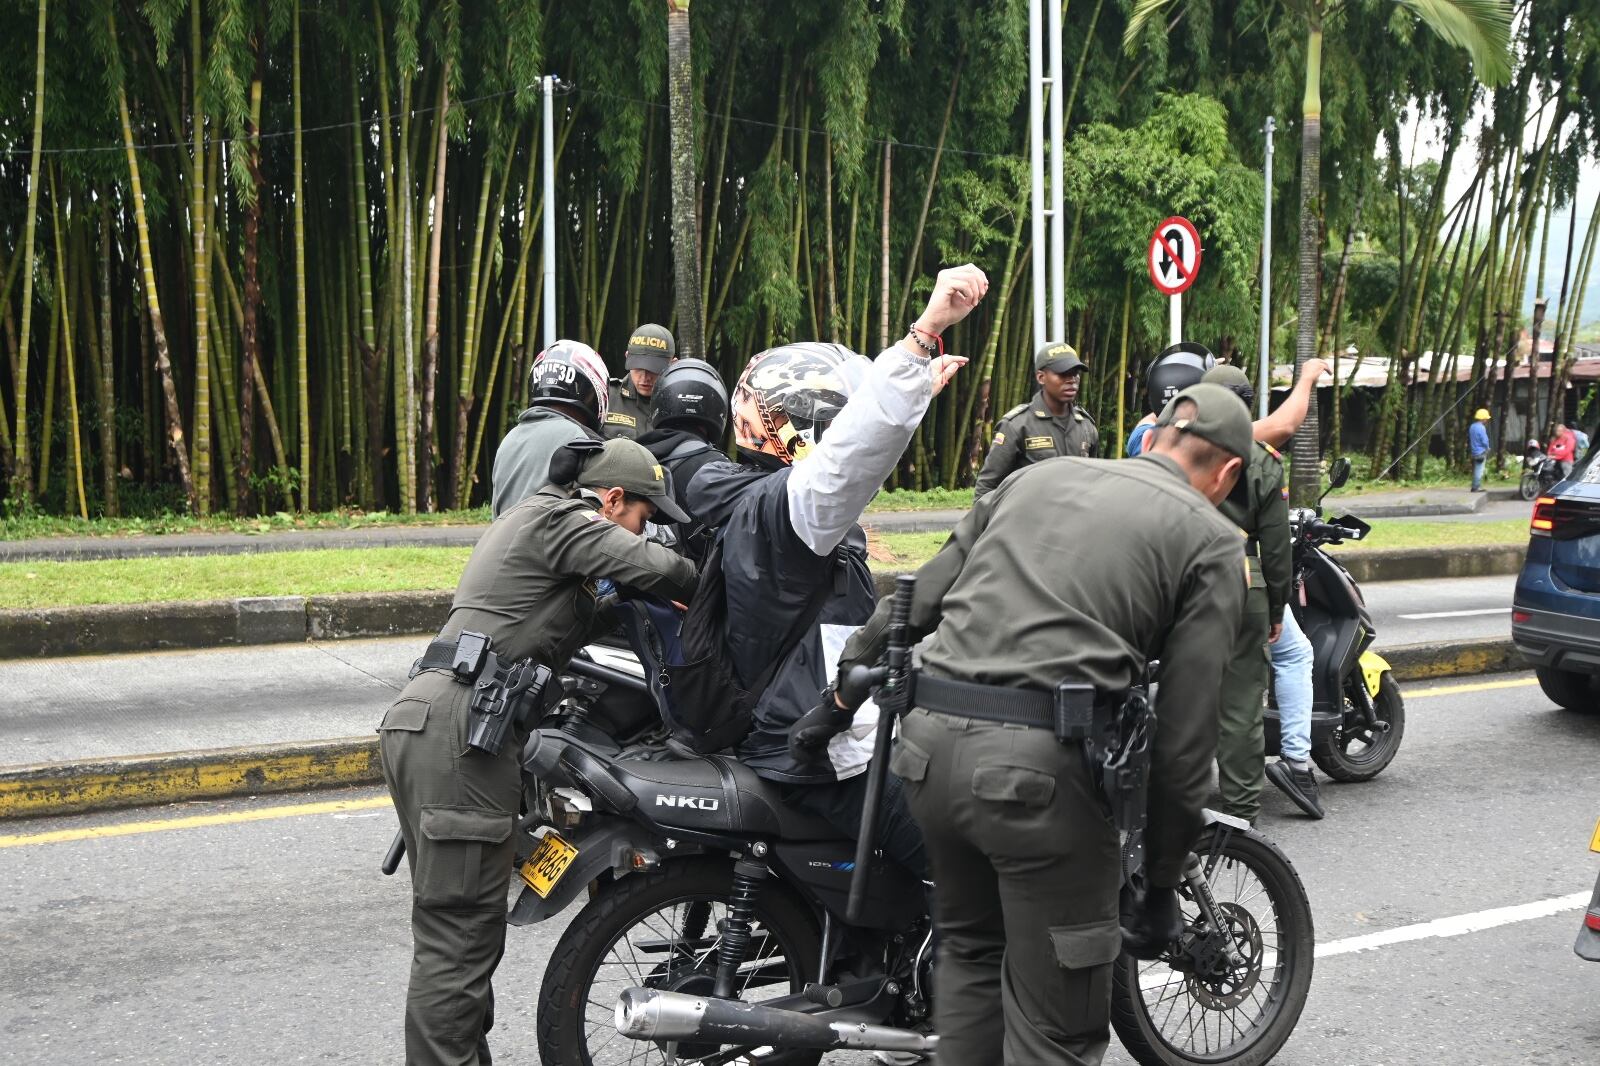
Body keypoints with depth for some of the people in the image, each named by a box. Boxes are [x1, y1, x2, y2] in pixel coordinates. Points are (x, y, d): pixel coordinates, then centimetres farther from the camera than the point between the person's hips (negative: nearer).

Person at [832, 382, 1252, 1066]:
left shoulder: (1037, 477, 21)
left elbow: (923, 593, 21)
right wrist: (1162, 887, 10)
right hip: (1042, 767, -6)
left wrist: (854, 666, 35)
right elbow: (1185, 735, 2)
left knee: (971, 949, 29)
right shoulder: (1212, 542, 7)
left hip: (929, 744, 6)